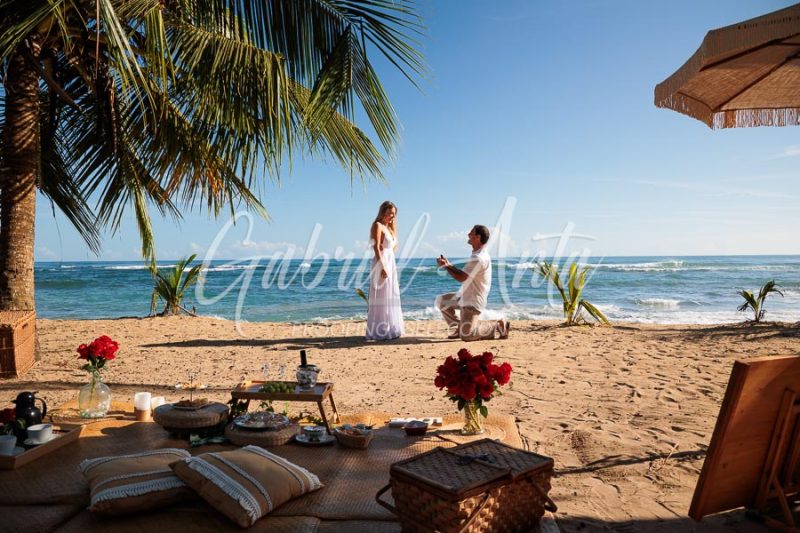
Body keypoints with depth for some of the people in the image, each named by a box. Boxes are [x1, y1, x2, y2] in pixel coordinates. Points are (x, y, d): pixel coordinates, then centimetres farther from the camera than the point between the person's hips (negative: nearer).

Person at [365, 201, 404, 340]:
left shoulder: (390, 228, 19)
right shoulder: (378, 226, -6)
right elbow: (376, 248, -16)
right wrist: (383, 267, -21)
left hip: (391, 263, 9)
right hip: (381, 263, -9)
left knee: (391, 298, 12)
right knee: (381, 299, -7)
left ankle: (389, 329, 19)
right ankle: (379, 332, -3)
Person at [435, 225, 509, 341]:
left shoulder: (479, 258, -24)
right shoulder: (478, 255, 10)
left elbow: (461, 277, -23)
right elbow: (464, 273, 15)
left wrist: (446, 266, -12)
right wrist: (449, 265, 7)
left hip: (472, 301, -10)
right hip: (465, 297, 10)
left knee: (466, 335, -12)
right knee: (441, 300, 13)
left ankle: (497, 326, 3)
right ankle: (459, 328, 17)